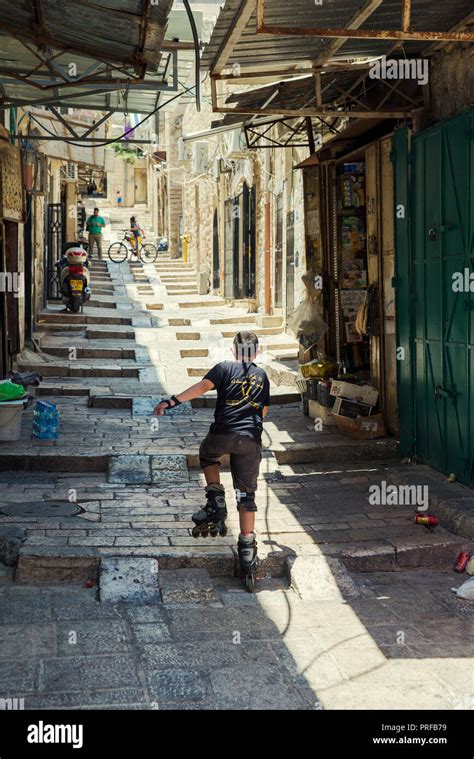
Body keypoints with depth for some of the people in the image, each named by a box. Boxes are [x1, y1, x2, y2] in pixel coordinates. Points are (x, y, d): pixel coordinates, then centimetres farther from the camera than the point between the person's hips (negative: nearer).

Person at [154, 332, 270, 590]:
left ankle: (216, 504, 13)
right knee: (246, 495, 9)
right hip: (251, 440, 3)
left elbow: (202, 386, -9)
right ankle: (247, 549, 2)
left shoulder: (225, 368, 8)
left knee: (207, 455, 32)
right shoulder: (261, 376, 22)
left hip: (223, 433, -3)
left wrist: (171, 402, -16)